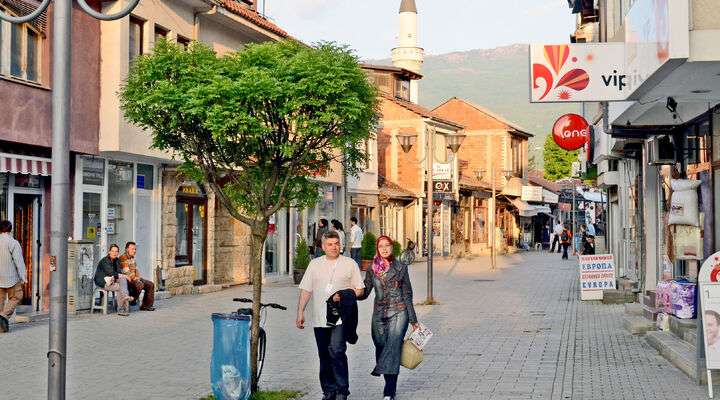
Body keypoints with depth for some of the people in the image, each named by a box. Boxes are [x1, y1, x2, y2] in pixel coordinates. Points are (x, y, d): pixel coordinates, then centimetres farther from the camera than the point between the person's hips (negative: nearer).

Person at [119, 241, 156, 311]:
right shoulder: (123, 258, -13)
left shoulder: (132, 258, 18)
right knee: (140, 284, -34)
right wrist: (135, 279, -19)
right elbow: (126, 272, -20)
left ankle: (146, 305, 0)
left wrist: (138, 277, 4)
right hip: (127, 280, -10)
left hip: (135, 279, 10)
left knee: (150, 284, 0)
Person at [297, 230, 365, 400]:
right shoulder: (315, 264, 11)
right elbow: (306, 290, 11)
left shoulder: (350, 264, 5)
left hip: (341, 317, -3)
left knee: (337, 351, -18)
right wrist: (300, 312, 4)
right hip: (320, 319, 3)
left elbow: (359, 290, 6)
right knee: (324, 356, 9)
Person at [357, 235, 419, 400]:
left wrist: (413, 319, 8)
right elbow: (364, 292, 5)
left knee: (393, 349, -14)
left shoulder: (401, 267, 2)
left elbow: (407, 294, 7)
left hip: (398, 313, -3)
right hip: (379, 315, 3)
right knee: (381, 349, 6)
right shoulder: (372, 269, 6)